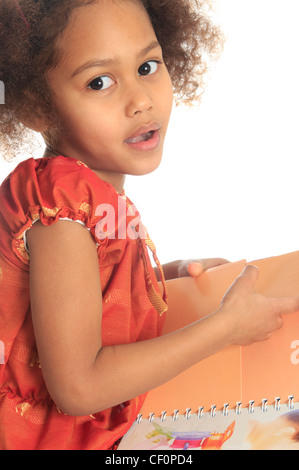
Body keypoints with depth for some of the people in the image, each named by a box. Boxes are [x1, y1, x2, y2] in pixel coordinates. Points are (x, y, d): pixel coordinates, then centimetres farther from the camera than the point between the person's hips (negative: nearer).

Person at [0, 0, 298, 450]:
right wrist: (228, 325, -20)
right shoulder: (61, 194, -26)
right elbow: (77, 386, -26)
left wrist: (172, 274, 1)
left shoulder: (98, 190, -1)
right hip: (48, 437, -7)